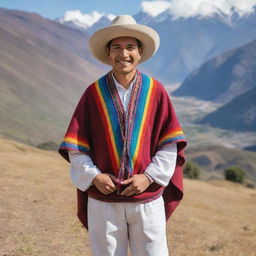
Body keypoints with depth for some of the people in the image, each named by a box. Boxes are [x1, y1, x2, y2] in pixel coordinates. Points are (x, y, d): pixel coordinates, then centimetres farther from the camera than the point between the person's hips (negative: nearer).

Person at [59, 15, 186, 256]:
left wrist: (149, 176, -10)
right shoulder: (94, 93, -1)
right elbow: (74, 147, 1)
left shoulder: (155, 91, 0)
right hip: (103, 202, 0)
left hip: (148, 200, 0)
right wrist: (94, 176, -11)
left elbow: (170, 144, 1)